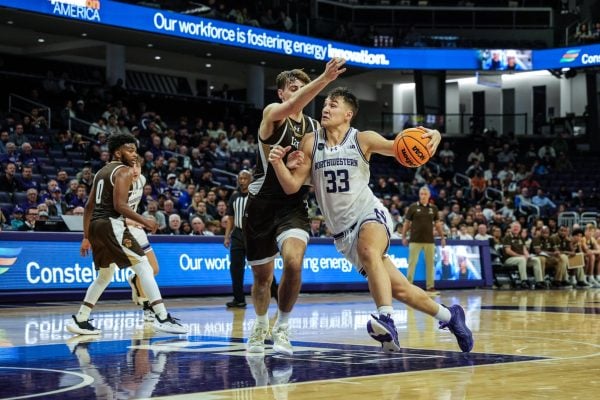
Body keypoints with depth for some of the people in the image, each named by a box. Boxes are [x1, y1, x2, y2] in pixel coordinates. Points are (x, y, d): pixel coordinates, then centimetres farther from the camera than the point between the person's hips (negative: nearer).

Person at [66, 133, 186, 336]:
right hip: (111, 224, -9)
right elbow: (119, 205, -18)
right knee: (144, 267, -8)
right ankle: (163, 318, -15)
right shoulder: (123, 171, -5)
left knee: (105, 275, 22)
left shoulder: (101, 172, 22)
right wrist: (145, 222, -13)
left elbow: (89, 206, 22)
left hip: (95, 225, 9)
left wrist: (86, 237, 24)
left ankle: (80, 321, 21)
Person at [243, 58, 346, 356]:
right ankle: (261, 326, 40)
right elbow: (291, 107, -32)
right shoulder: (272, 114, -8)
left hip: (294, 206, 2)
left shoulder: (314, 127, 8)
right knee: (262, 276, 11)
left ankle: (282, 328, -7)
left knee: (293, 262, -25)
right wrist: (325, 79, -46)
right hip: (262, 205, -2)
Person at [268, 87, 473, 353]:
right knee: (399, 289, 5)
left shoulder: (362, 140, -4)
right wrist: (278, 164, -20)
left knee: (368, 250, -39)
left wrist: (431, 137, -27)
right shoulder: (311, 142, 3)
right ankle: (449, 316, 26)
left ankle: (387, 320, -49)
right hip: (343, 231, 3)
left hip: (370, 214, -3)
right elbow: (292, 186, 1)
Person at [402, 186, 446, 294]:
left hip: (429, 240, 3)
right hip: (415, 240, -3)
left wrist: (442, 237, 11)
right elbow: (406, 223, 4)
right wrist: (404, 237, -1)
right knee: (412, 263, -4)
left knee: (430, 264, 4)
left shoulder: (433, 208, 8)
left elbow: (437, 224, 14)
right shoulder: (413, 207, 0)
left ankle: (430, 287, 9)